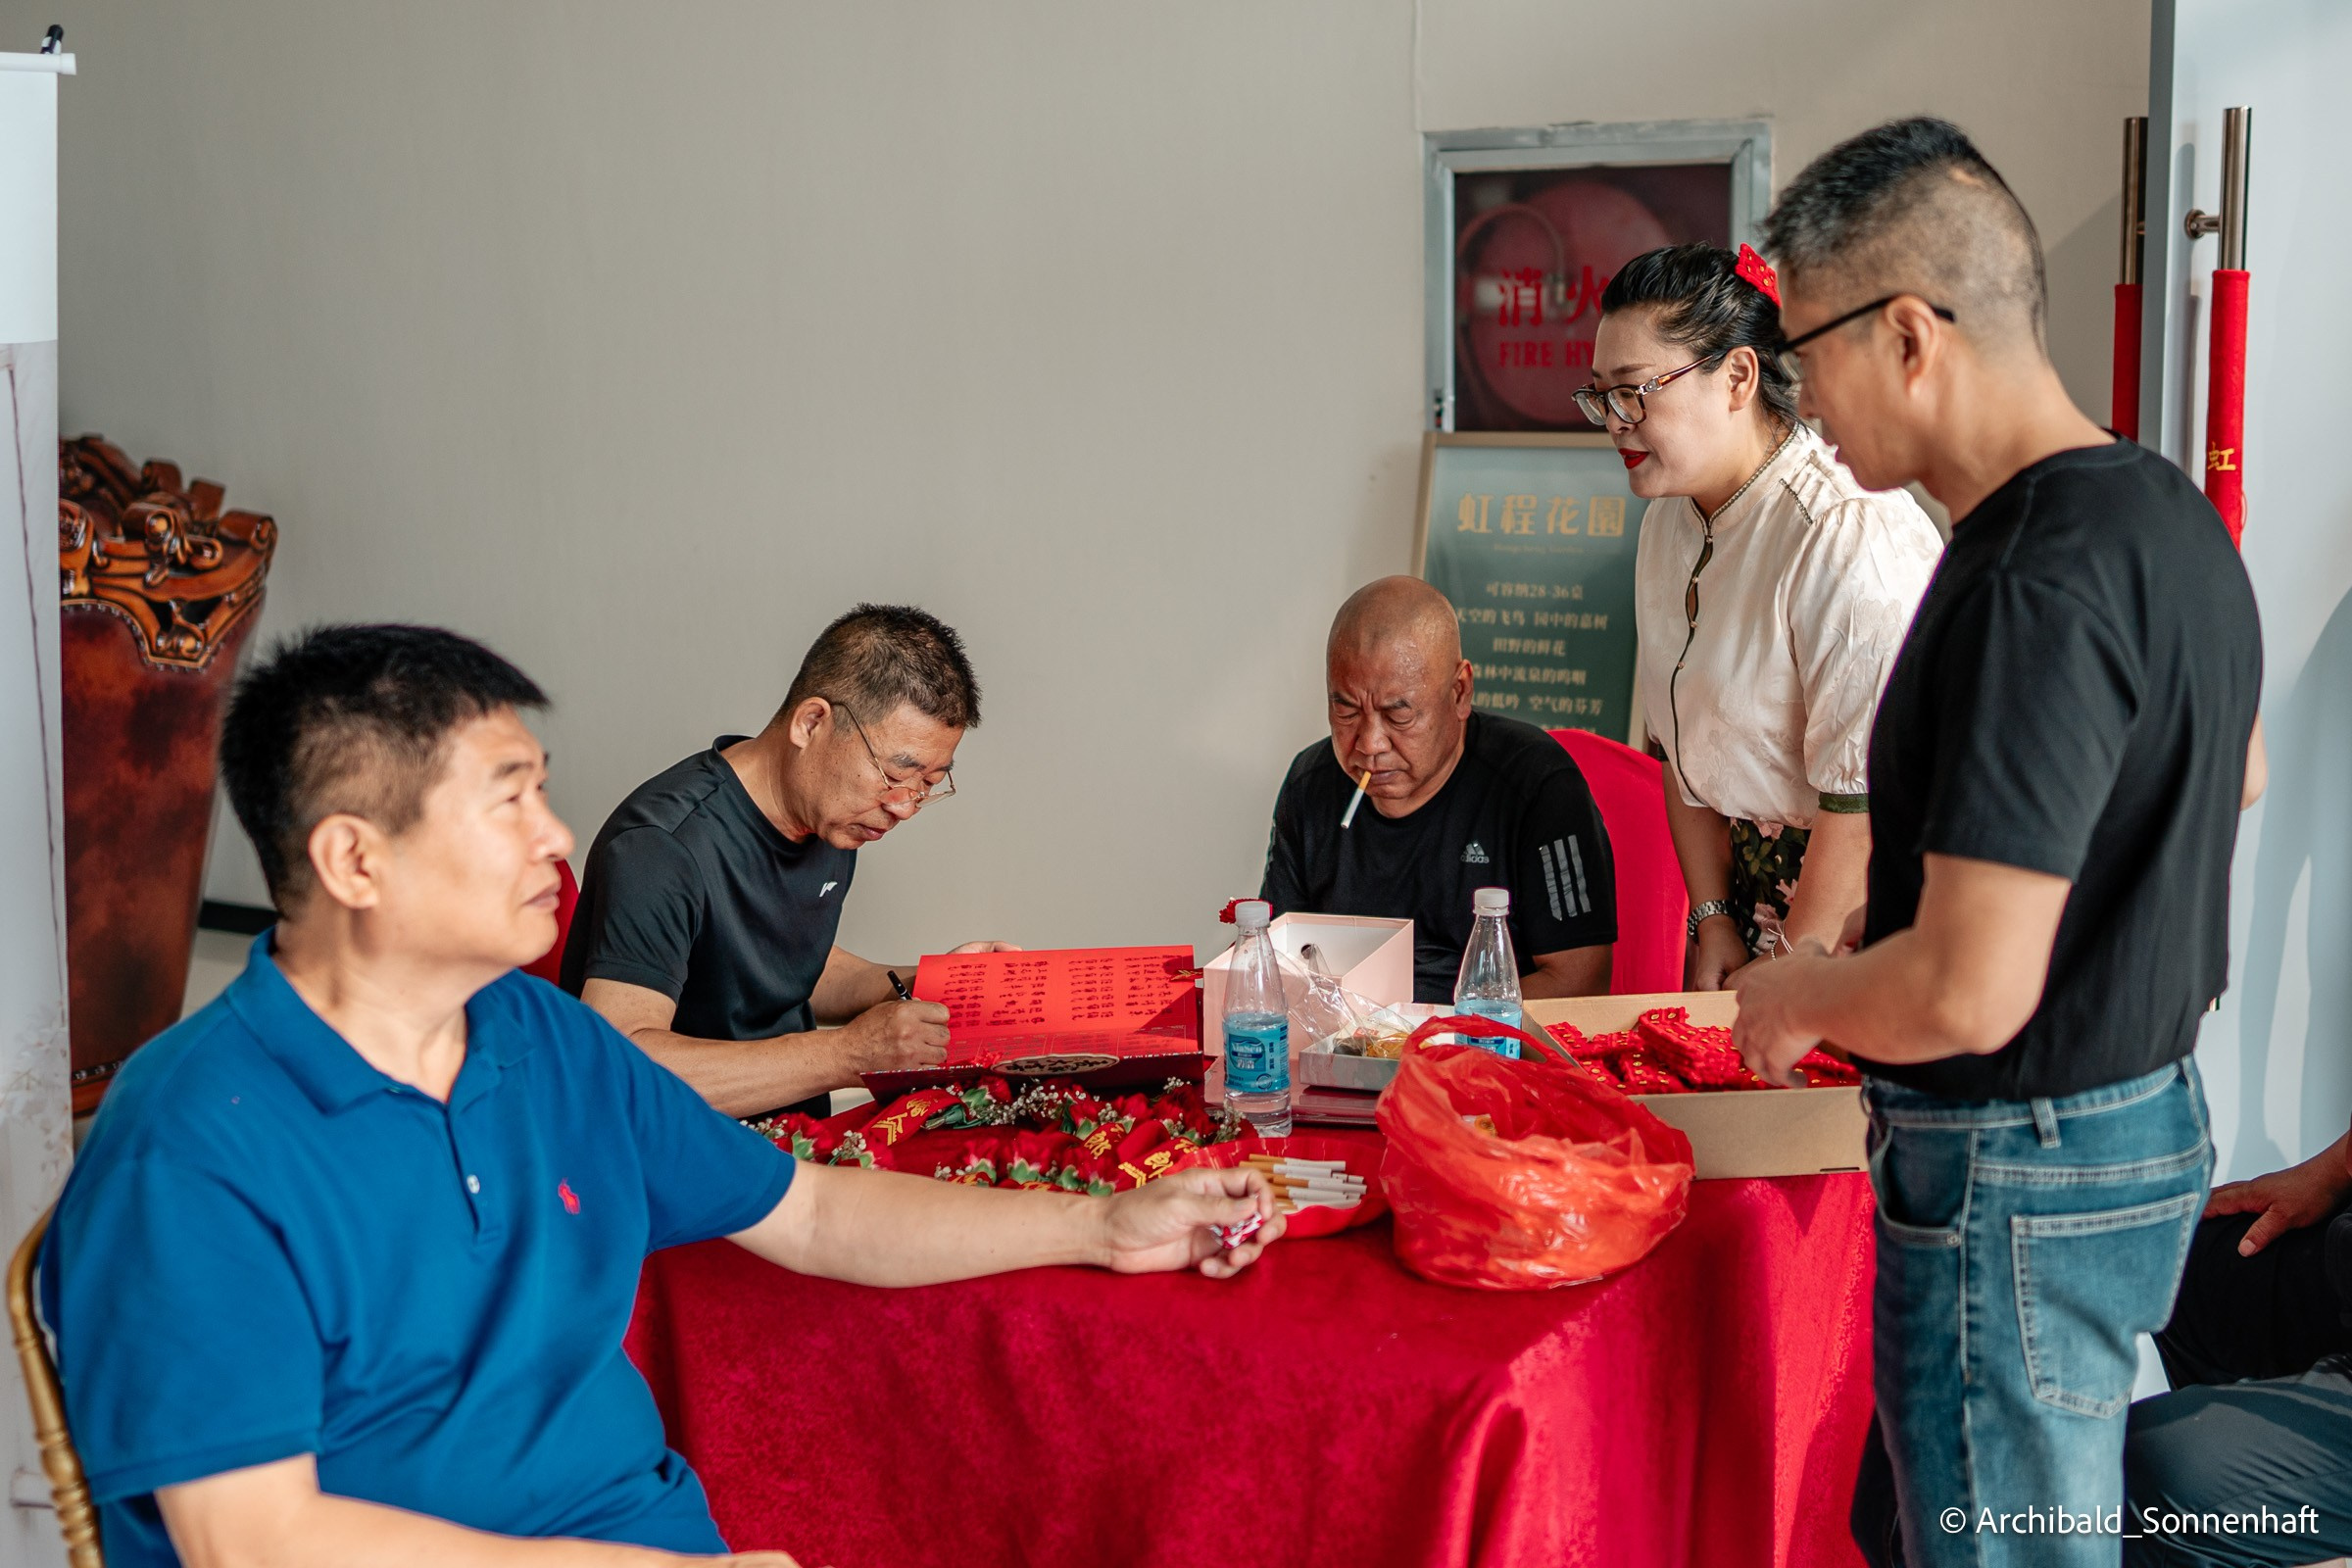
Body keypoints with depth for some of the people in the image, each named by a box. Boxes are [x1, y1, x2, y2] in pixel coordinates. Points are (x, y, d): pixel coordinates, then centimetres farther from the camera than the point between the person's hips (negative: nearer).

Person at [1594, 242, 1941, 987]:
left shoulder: (1850, 535, -23)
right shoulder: (1669, 521, 6)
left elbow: (1865, 796, -23)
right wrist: (1713, 920, 6)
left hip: (1868, 907, -7)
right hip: (1758, 882, 7)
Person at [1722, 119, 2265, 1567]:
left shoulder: (2035, 589, -26)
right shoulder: (2170, 514, 6)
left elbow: (1970, 993, -30)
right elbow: (2234, 771, 26)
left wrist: (1793, 997, -8)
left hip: (2019, 1176, -10)